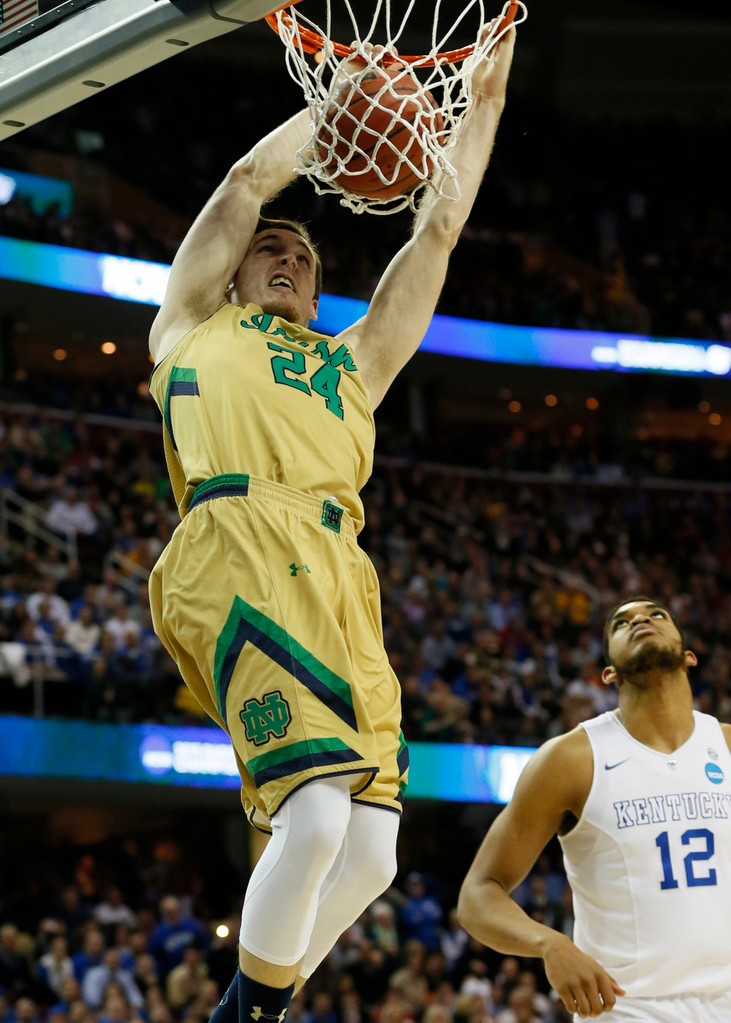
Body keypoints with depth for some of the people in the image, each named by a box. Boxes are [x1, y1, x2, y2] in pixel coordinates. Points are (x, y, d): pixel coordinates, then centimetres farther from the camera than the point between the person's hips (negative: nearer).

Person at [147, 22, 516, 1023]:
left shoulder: (351, 362, 37)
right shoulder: (196, 326, 28)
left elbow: (439, 227, 37)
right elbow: (249, 179, 25)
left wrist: (484, 99, 37)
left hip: (339, 577, 5)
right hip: (239, 553, -5)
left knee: (369, 852, -8)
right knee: (315, 815, -24)